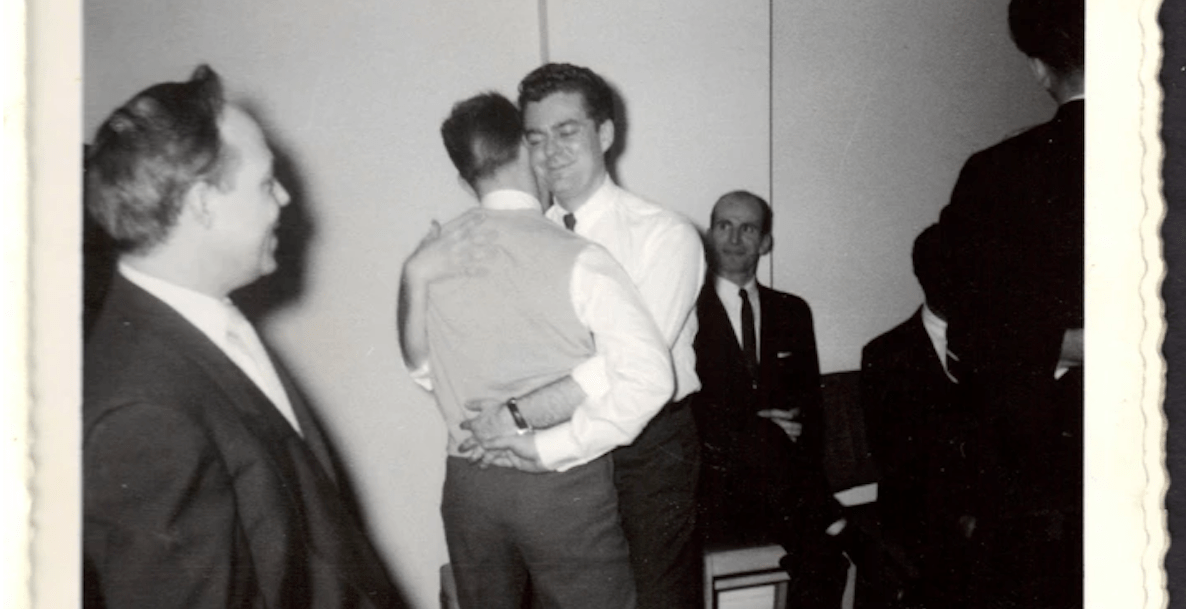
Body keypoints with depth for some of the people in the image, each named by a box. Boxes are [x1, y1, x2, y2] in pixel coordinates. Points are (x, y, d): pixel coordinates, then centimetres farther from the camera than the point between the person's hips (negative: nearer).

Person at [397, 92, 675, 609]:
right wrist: (552, 448, -17)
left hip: (468, 483, 5)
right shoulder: (577, 260, -17)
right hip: (566, 487, -4)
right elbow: (647, 378, -22)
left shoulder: (426, 260, -4)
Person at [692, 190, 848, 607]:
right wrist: (755, 428, -14)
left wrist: (811, 486, -7)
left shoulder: (792, 312, 15)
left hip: (784, 476, 4)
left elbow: (809, 403, 9)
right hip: (717, 483, -4)